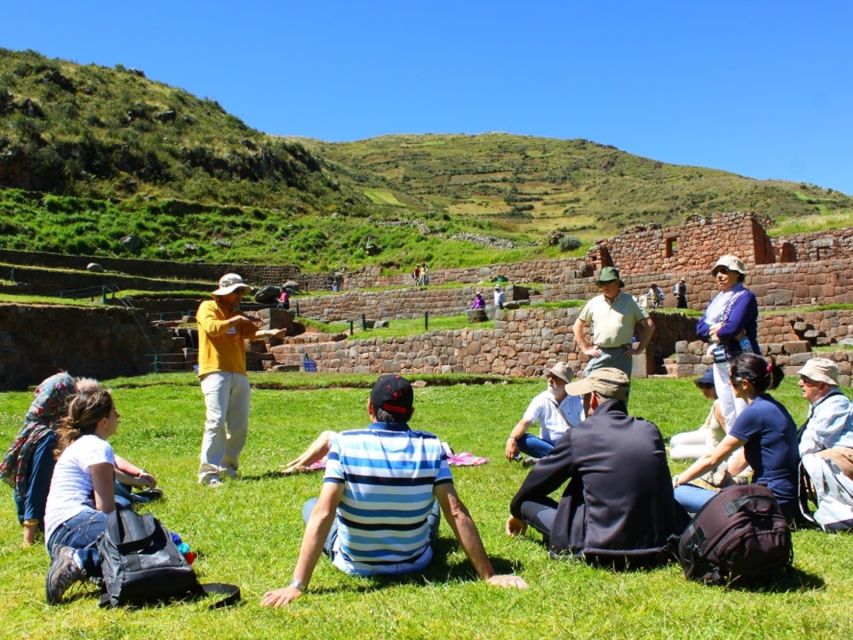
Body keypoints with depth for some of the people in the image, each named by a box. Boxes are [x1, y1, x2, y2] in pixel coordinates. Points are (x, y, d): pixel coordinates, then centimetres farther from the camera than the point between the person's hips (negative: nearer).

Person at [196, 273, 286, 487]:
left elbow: (252, 332, 4)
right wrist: (235, 320, -13)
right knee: (216, 421, -16)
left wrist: (270, 332, -15)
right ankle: (209, 473, -15)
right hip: (215, 371, -7)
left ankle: (228, 467, 22)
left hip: (239, 373, 7)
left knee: (240, 425, 6)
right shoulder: (207, 307, 6)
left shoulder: (238, 315, 23)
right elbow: (212, 328, -15)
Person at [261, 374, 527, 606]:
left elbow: (322, 514, -25)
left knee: (311, 506, 26)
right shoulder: (430, 447, -16)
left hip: (355, 564, -1)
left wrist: (297, 585, -23)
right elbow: (457, 513, -18)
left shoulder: (344, 444, -19)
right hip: (414, 563, 2)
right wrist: (489, 575, -12)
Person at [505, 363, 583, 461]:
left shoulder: (576, 401, -3)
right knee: (520, 440, -28)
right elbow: (524, 423, -15)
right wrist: (511, 439, -35)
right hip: (548, 445, 1)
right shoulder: (541, 400, -3)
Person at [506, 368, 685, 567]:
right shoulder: (651, 432, 5)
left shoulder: (579, 434, -6)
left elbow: (539, 478, 9)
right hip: (659, 550, 4)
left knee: (529, 501, 7)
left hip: (604, 551, -4)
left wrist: (516, 511, 29)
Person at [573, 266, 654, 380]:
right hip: (599, 355, 1)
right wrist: (585, 349, 7)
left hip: (622, 355, -1)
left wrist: (639, 349, -1)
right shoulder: (594, 303, 8)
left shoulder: (630, 302, 4)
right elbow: (577, 326, 15)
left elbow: (649, 325, 3)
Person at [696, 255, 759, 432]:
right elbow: (700, 327, 5)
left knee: (743, 413, -9)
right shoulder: (717, 299, 17)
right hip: (719, 362, 8)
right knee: (727, 414, 13)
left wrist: (713, 330, -3)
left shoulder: (745, 296, -8)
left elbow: (732, 327, -22)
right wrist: (720, 329, -13)